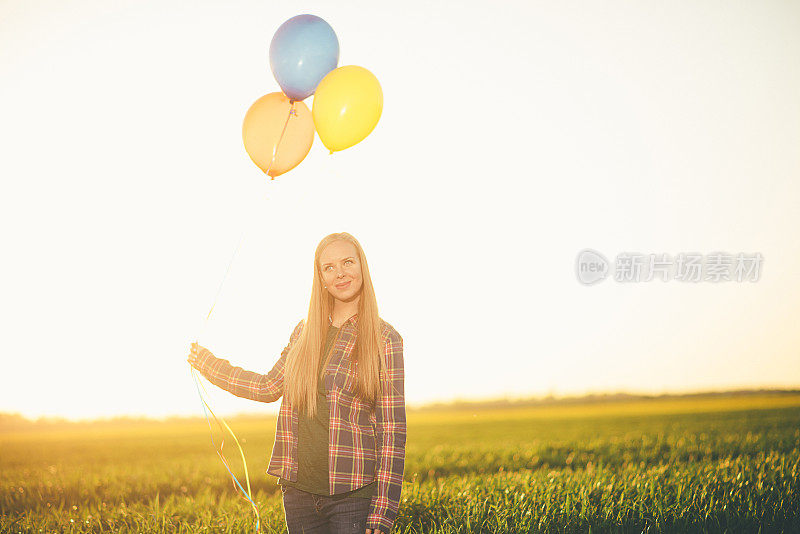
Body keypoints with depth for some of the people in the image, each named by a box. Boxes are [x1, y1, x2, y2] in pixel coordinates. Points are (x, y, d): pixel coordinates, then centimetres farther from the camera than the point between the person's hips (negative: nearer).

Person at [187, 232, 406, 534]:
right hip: (300, 491, 4)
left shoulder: (385, 339, -3)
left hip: (353, 496, -4)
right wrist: (207, 363, 26)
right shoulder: (304, 332, 10)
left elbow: (392, 430, -6)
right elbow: (270, 387, 22)